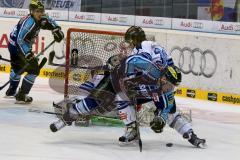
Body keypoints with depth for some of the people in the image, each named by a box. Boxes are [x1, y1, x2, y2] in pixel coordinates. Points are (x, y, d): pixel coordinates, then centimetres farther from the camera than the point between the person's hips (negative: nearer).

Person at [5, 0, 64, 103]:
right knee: (34, 69, -10)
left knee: (17, 67, 31)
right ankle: (21, 96, -9)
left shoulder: (41, 19, -1)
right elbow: (20, 40, -33)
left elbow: (49, 21, 21)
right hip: (17, 47, -10)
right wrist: (28, 54, -37)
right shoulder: (30, 22, -29)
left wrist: (56, 29, 5)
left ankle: (11, 91, 52)